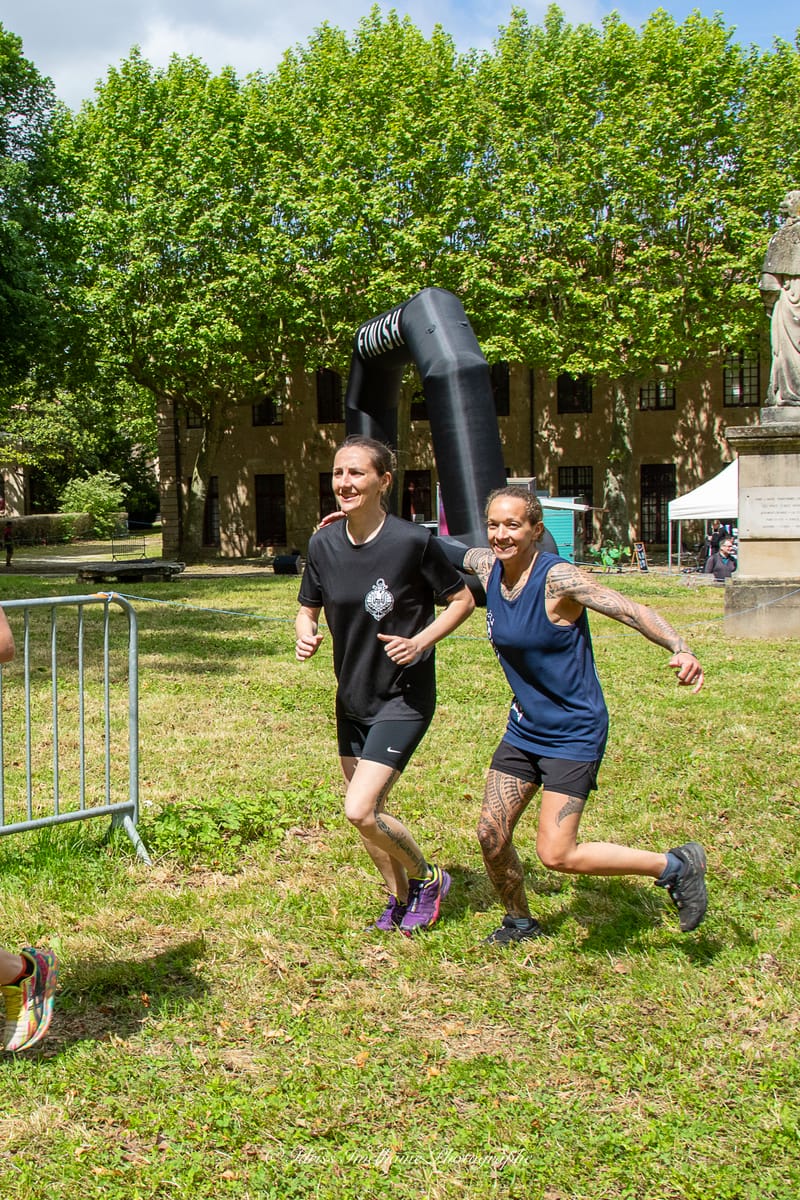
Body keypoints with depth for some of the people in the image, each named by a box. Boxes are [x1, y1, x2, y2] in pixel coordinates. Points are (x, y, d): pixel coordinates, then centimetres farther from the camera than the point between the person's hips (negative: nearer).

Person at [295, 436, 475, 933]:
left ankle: (427, 878, 13)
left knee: (360, 812, -15)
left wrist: (420, 641, -20)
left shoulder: (413, 541, -18)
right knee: (369, 815, 16)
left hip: (404, 697, -6)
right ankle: (400, 898, 40)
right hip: (352, 696, 6)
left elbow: (462, 600, -6)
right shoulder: (324, 544, -3)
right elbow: (309, 609, 10)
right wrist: (305, 635, -13)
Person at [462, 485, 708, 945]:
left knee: (556, 855, -10)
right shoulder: (486, 566, -1)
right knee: (492, 835, 6)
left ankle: (676, 866, 8)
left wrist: (680, 648, -45)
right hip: (524, 729, 7)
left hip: (574, 733, -7)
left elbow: (631, 610, -27)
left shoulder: (557, 578, -21)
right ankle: (520, 921, 33)